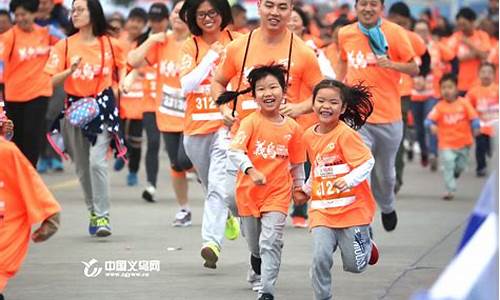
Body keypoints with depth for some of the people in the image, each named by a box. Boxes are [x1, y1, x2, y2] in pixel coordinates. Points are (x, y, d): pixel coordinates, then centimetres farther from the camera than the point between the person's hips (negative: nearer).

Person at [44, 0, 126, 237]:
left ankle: (103, 216, -10)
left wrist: (123, 82, -1)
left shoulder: (110, 44, 1)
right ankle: (93, 212, 26)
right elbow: (53, 81, -5)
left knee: (97, 161, -16)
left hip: (103, 106, -2)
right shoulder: (65, 46, 1)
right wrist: (70, 71, -22)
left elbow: (121, 67, 18)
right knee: (82, 166, 9)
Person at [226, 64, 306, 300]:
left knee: (271, 242, -12)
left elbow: (297, 163, 11)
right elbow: (234, 151, -24)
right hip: (249, 191, 0)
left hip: (278, 193, 0)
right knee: (254, 242, 18)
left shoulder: (292, 127, -3)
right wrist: (251, 170, -38)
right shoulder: (251, 122, -12)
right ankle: (257, 257, 54)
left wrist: (299, 186, 18)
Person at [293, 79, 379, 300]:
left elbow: (368, 162, -17)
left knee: (355, 265, 5)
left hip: (352, 207, -4)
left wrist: (349, 180, -30)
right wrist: (306, 190, 26)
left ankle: (365, 246, 39)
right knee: (320, 258, -14)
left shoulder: (345, 134, -13)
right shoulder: (309, 136, 7)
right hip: (322, 210, 4)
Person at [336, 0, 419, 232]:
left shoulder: (394, 33, -7)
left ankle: (387, 208, 49)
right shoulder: (345, 34, 1)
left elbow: (414, 69, -4)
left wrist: (391, 64, -22)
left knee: (384, 174, 17)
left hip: (388, 117, 0)